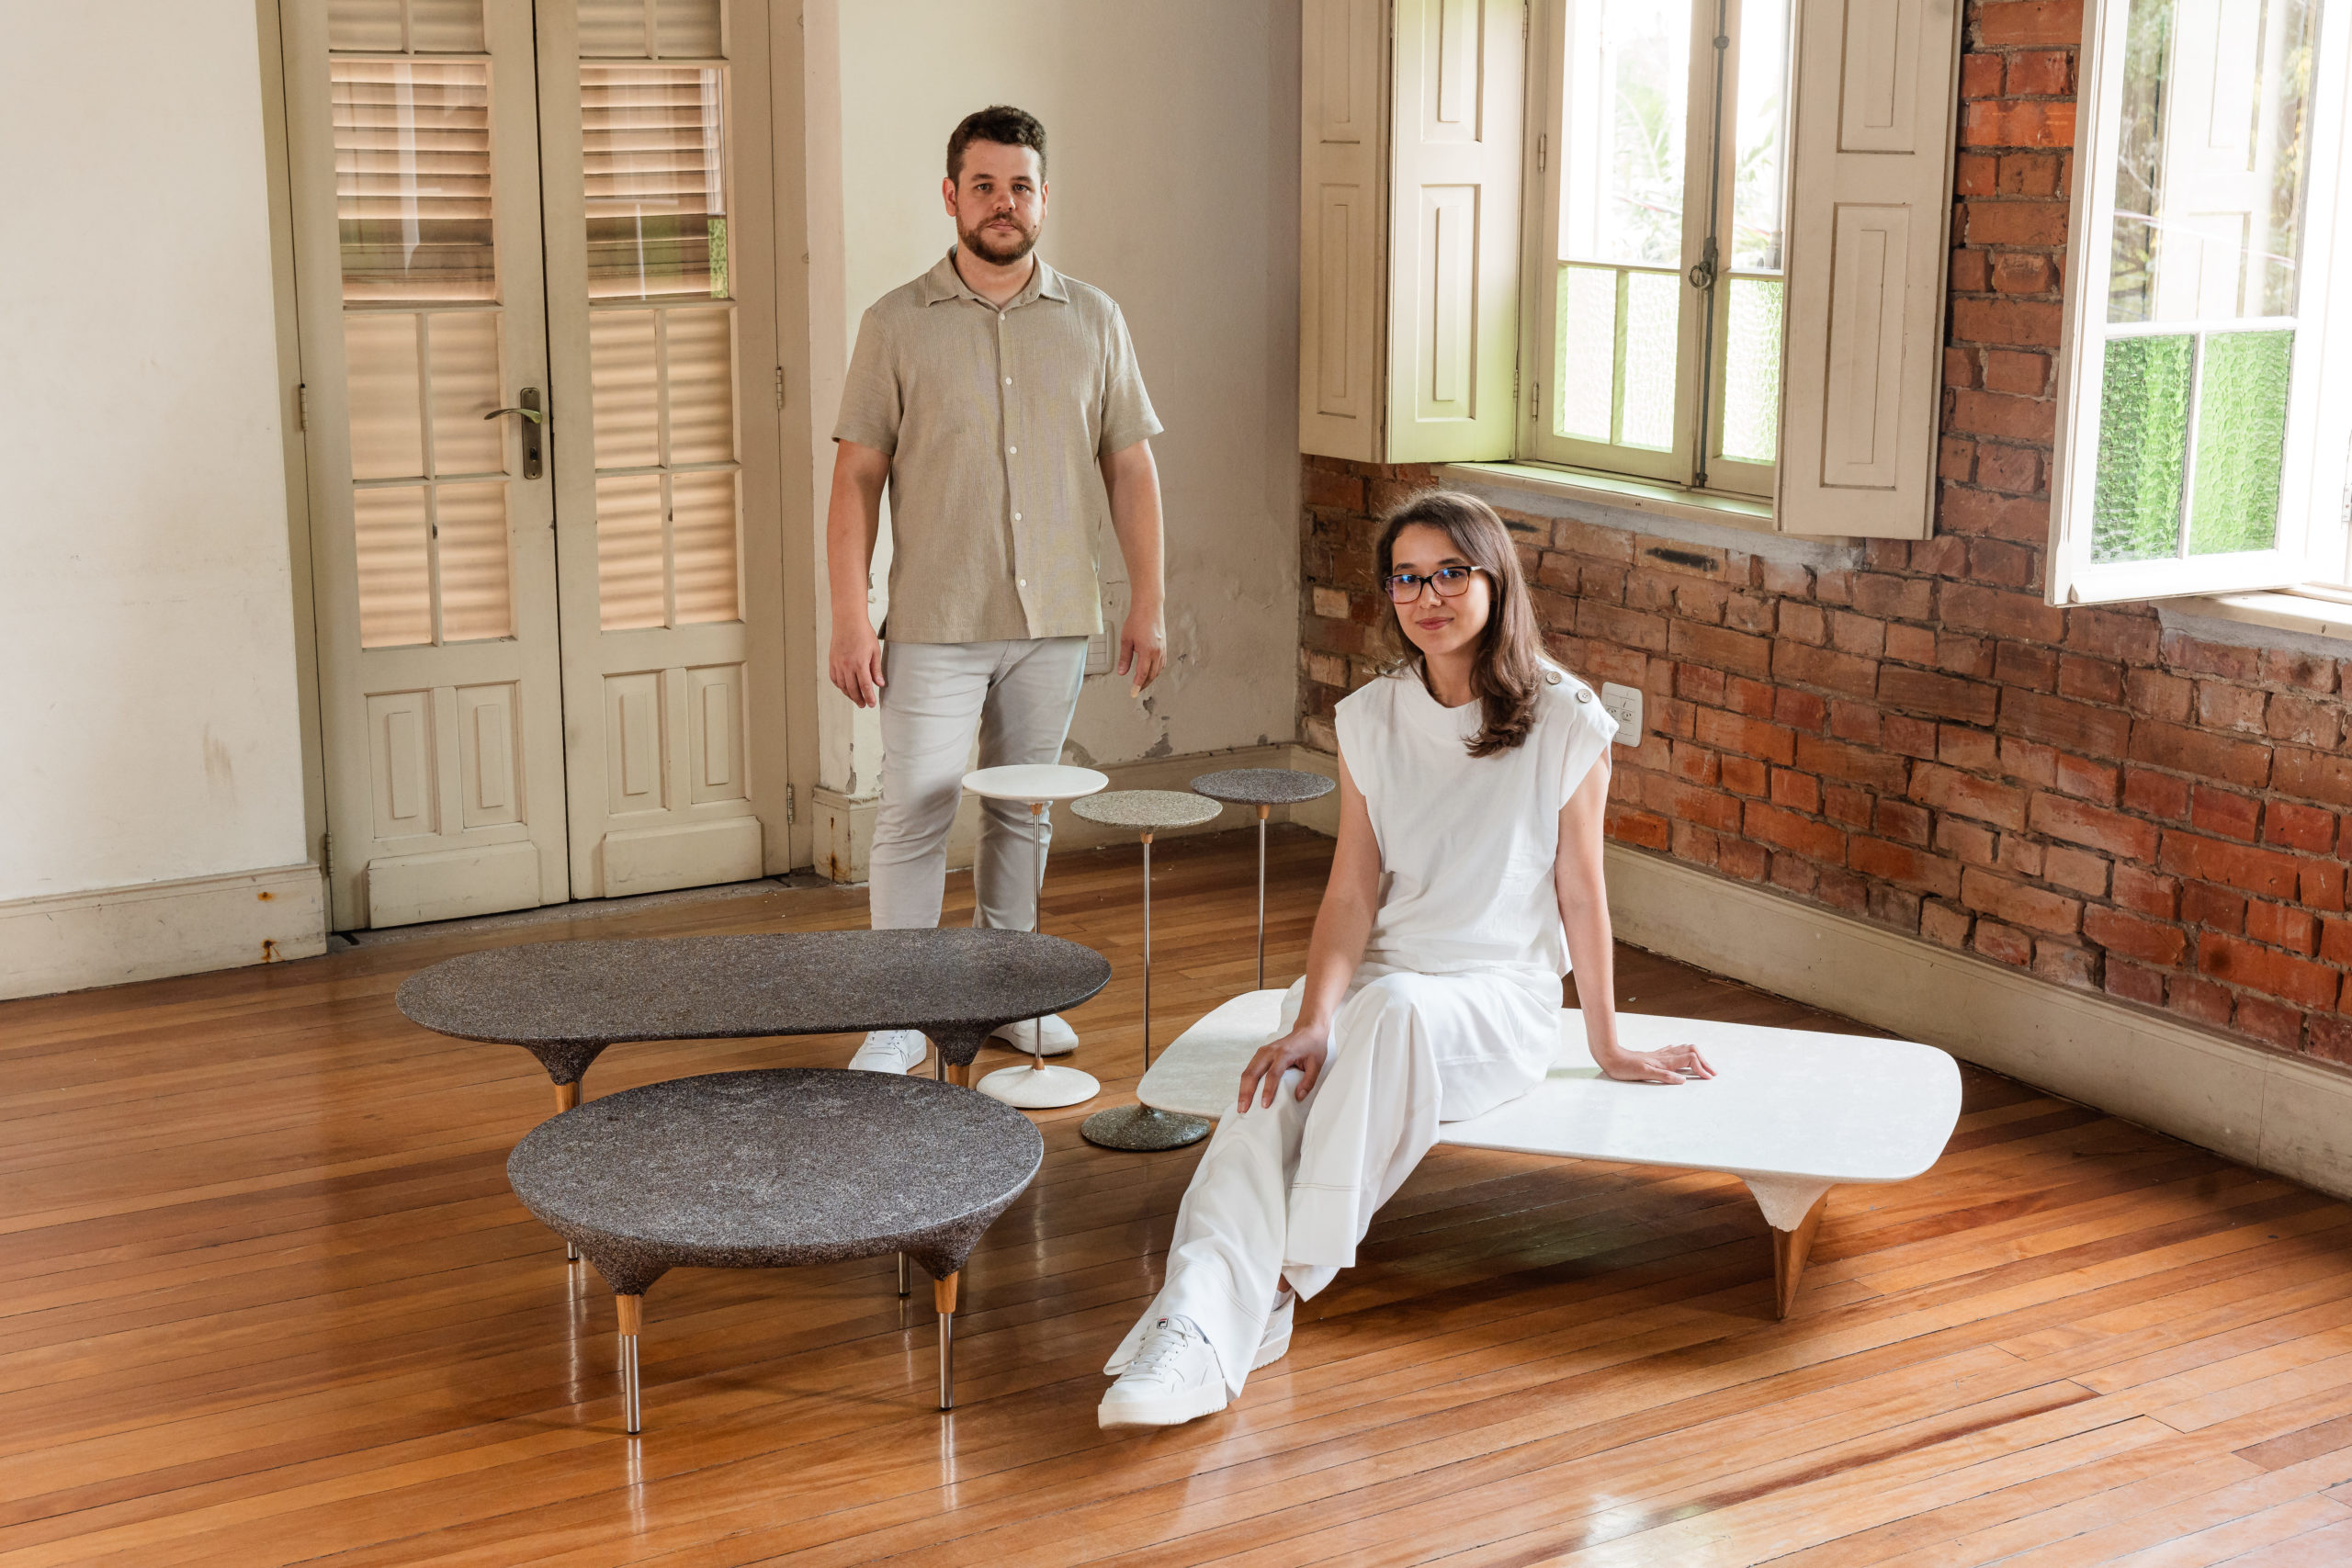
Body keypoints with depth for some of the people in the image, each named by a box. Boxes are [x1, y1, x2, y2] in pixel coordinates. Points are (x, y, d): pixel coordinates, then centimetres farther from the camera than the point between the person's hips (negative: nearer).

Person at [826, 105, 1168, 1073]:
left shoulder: (1093, 321, 6)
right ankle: (898, 1020, 5)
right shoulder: (897, 324, -1)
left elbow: (1130, 466, 8)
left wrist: (1147, 602, 3)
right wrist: (850, 615, -9)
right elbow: (858, 475, -2)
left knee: (1024, 811, 13)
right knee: (914, 816, -4)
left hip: (1055, 621, 3)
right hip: (936, 626, -2)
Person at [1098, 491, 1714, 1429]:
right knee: (1279, 1084, -31)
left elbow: (1579, 890, 2)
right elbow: (1352, 893, -1)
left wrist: (1607, 1045, 9)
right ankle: (1195, 1328, -50)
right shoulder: (1370, 720, 5)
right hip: (1376, 979, 3)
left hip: (1501, 998, -3)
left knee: (1394, 1009, -38)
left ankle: (1288, 1282, -34)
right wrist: (1314, 1021, -17)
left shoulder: (1566, 722, -4)